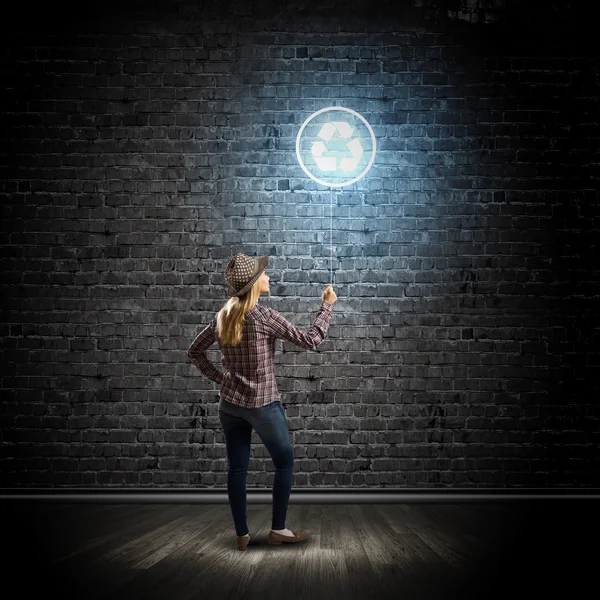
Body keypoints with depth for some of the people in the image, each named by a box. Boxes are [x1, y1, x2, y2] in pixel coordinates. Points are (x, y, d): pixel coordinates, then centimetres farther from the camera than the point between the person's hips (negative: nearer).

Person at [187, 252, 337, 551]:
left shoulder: (222, 317, 2)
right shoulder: (264, 316, -17)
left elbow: (194, 351, 12)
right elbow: (311, 340, -14)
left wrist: (218, 377, 13)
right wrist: (327, 304, -4)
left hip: (229, 402, 6)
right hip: (262, 404, -6)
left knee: (236, 468, 9)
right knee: (284, 462, 11)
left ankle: (242, 535, 16)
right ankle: (278, 529, 15)